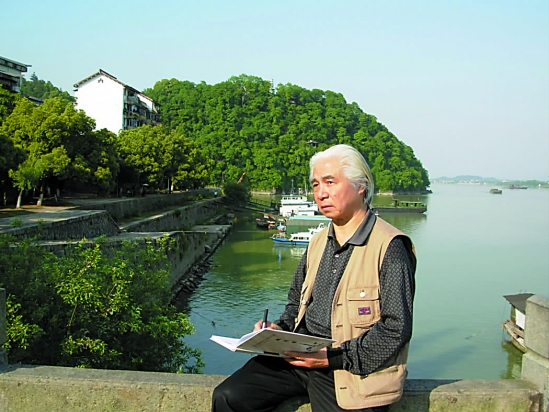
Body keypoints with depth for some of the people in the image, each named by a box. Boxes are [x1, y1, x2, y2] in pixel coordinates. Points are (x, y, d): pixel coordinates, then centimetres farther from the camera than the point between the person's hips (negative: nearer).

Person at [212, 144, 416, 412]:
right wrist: (280, 328, 4)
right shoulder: (318, 243, 14)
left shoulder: (389, 246, -10)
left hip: (351, 372, -6)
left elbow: (396, 329, -15)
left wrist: (333, 357, -18)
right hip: (299, 356, 6)